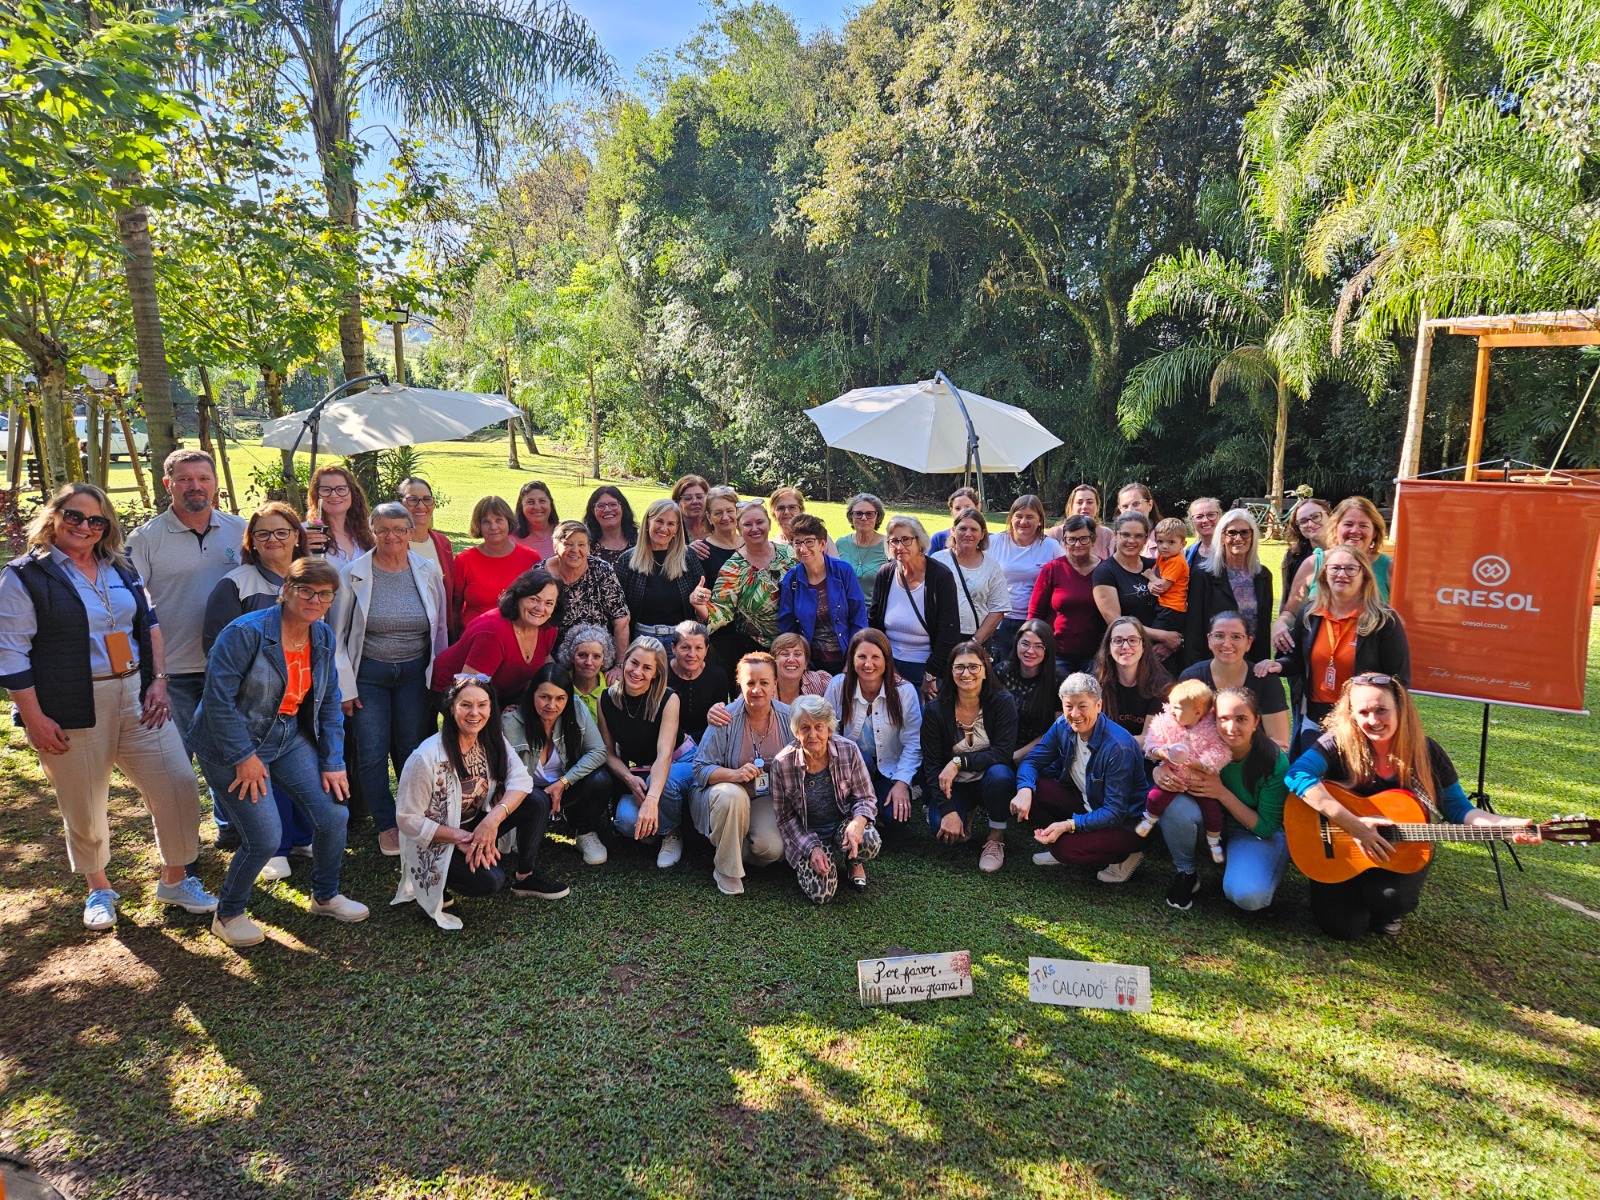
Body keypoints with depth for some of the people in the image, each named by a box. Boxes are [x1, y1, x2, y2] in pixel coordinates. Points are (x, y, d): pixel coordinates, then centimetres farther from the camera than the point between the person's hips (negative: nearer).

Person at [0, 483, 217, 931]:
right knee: (85, 808, 9)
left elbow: (148, 624, 14)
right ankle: (98, 889, 33)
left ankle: (175, 879, 19)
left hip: (136, 697, 5)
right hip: (72, 711, -4)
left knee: (177, 784, 1)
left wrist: (158, 681, 3)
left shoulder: (120, 569, 11)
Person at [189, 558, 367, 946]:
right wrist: (245, 757, -20)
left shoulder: (323, 637, -1)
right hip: (232, 747, -6)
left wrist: (333, 762, 0)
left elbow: (328, 702, 4)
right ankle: (228, 915, 19)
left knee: (334, 815, 0)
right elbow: (217, 699, -22)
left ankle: (325, 896, 26)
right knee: (265, 839, -10)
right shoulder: (246, 632, -23)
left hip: (289, 739, 7)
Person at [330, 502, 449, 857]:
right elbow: (336, 635, -2)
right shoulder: (353, 575, -7)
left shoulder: (428, 572, -1)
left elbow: (441, 628, 6)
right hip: (368, 674, -1)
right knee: (372, 754, 0)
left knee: (412, 751, 6)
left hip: (415, 673, 1)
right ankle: (387, 826, 16)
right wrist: (344, 687, -5)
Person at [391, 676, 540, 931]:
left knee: (536, 802, -16)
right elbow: (408, 820, -18)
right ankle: (435, 885, 0)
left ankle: (527, 875, 3)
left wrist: (493, 819, -32)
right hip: (435, 843, -6)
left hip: (478, 825, 6)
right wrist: (461, 837, -25)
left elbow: (521, 779, -16)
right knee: (491, 880, -30)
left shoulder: (492, 740, -8)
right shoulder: (426, 757, -25)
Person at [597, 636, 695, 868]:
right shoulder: (607, 700, -10)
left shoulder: (668, 699, -20)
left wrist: (652, 799, -47)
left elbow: (664, 754, -32)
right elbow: (609, 753, -3)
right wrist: (629, 779, -24)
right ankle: (654, 831, 7)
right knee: (627, 821, -29)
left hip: (681, 763, -2)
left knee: (661, 781, -38)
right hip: (634, 772, 2)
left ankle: (671, 833, -8)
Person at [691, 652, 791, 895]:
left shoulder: (788, 717, -6)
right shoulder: (727, 718, -14)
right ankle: (726, 868, -14)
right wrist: (735, 774, -31)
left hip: (770, 797, 2)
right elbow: (701, 768, -15)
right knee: (732, 796, -38)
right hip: (729, 792, -2)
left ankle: (740, 851, 13)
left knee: (773, 849, -25)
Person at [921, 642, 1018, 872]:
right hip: (953, 786, 1)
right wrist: (948, 811, -22)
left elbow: (1003, 753, -21)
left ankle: (996, 838, -9)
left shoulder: (1003, 702, -15)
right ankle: (962, 816, 12)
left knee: (998, 774, -35)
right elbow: (931, 765, -12)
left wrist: (959, 762, -29)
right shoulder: (935, 710, -12)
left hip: (991, 781, 0)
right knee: (943, 830, -27)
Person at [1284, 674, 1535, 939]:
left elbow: (1457, 808, 3)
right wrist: (1354, 825, -38)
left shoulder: (1426, 752, -8)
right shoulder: (1339, 742, -19)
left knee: (1388, 897, -29)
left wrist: (1503, 824, -16)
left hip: (1403, 855, 2)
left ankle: (1387, 909, 10)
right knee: (1342, 927, -17)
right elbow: (1297, 776, -37)